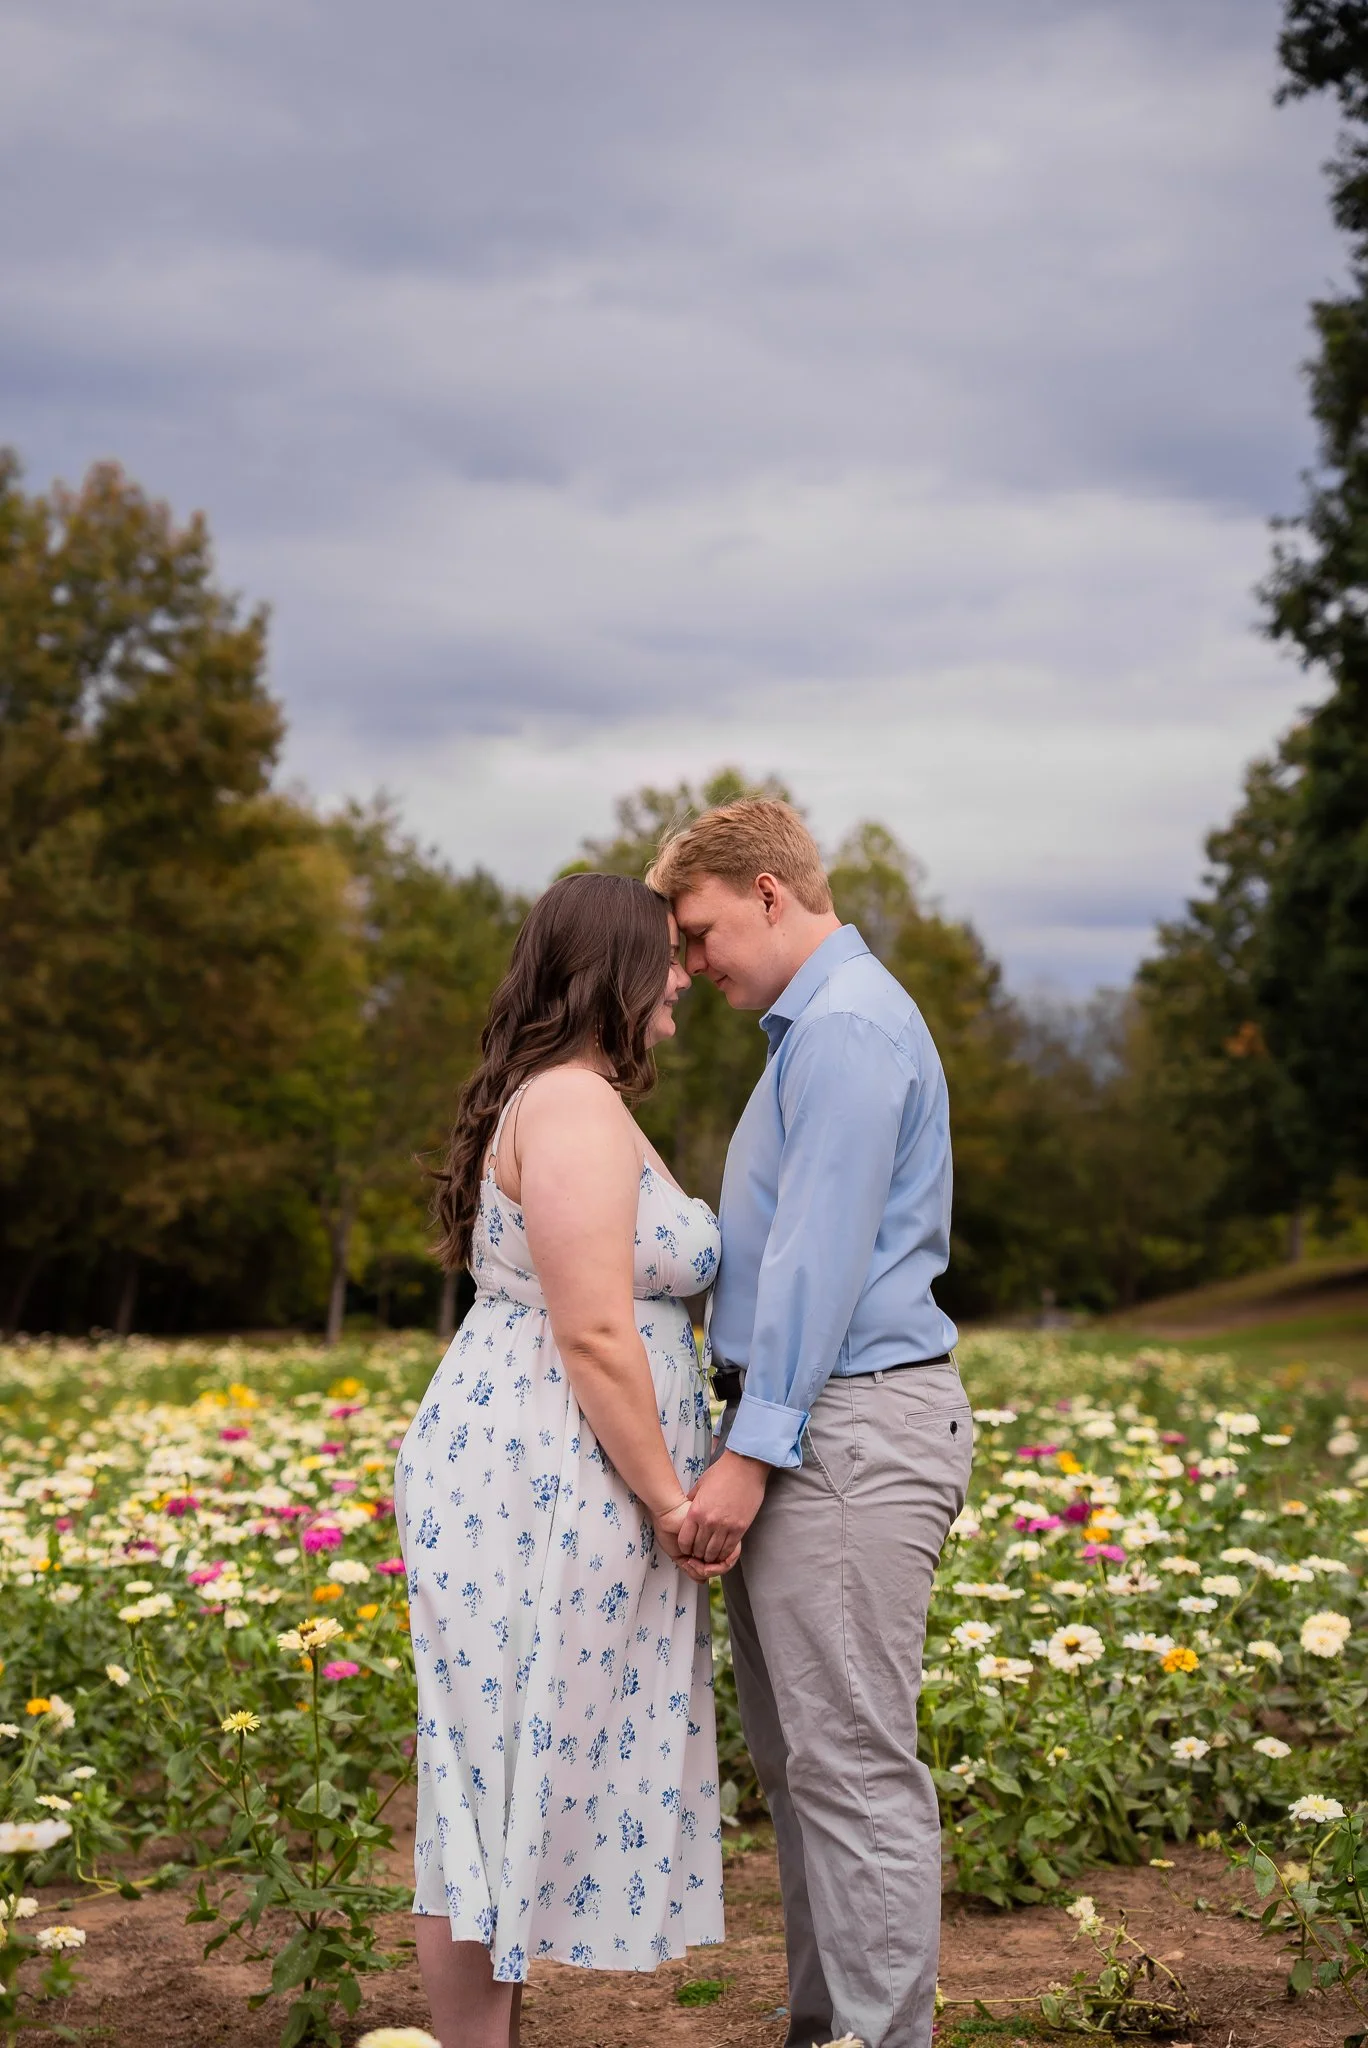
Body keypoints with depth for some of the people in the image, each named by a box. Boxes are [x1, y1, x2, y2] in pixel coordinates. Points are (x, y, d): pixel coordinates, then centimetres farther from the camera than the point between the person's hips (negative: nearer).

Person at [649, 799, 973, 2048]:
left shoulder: (848, 1028, -12)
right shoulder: (814, 1026, 22)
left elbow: (820, 1251, -19)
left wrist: (752, 1449, -21)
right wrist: (752, 1440, 20)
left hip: (850, 1432, -11)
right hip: (809, 1435, 11)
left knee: (853, 1763, -7)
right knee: (798, 1758, 14)